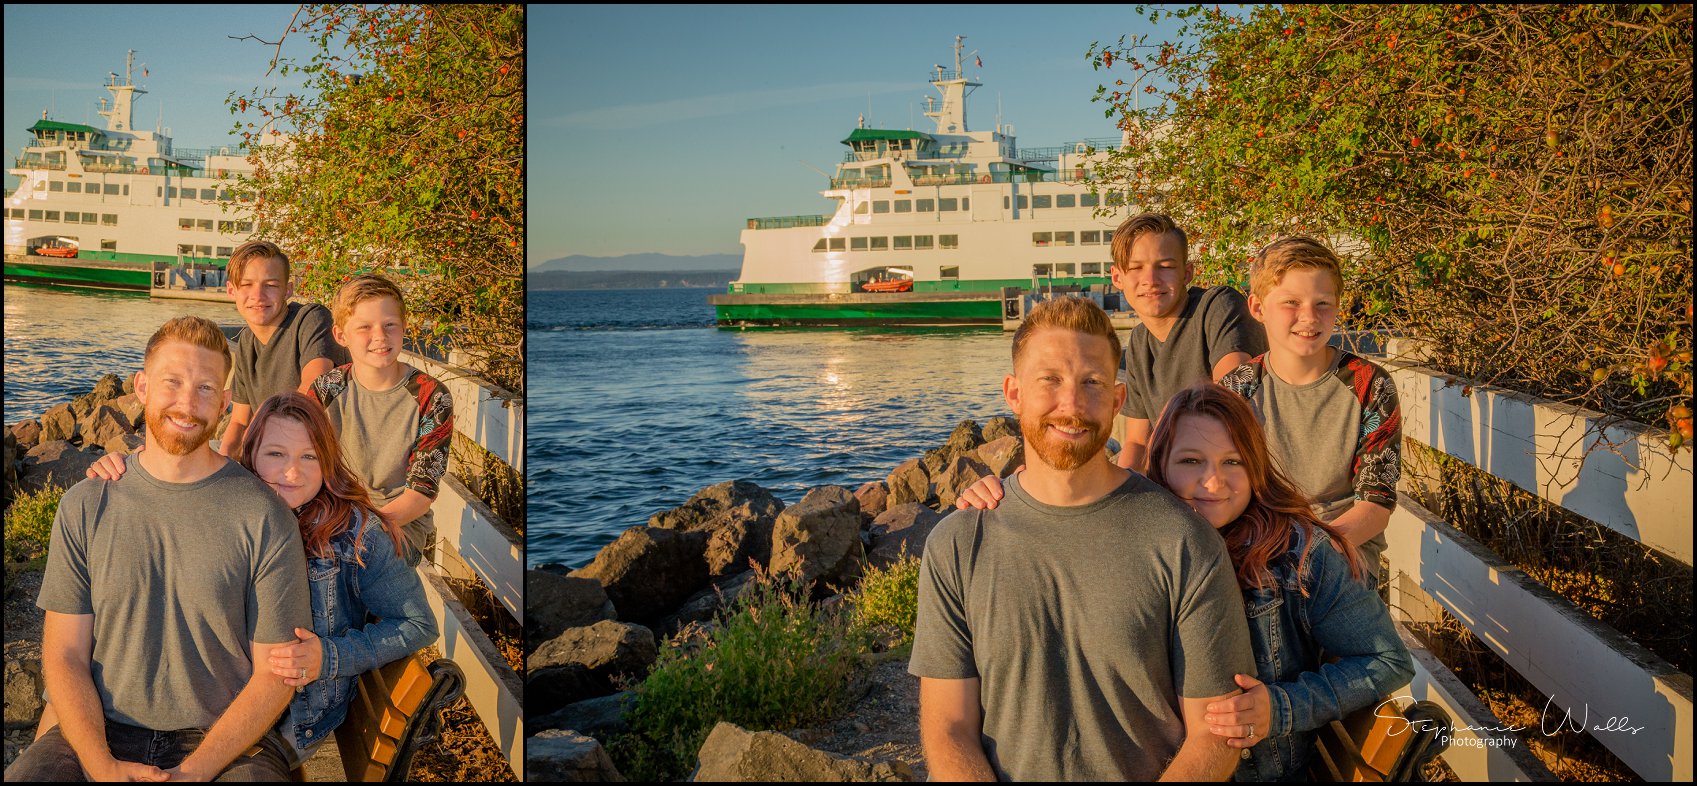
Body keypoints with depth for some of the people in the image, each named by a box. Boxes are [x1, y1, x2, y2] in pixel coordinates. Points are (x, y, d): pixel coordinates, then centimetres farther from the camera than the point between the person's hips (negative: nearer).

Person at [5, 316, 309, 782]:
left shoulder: (264, 516, -5)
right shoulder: (85, 507, 4)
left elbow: (274, 673, -4)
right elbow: (65, 655, 3)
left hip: (225, 743, -2)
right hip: (100, 735, 3)